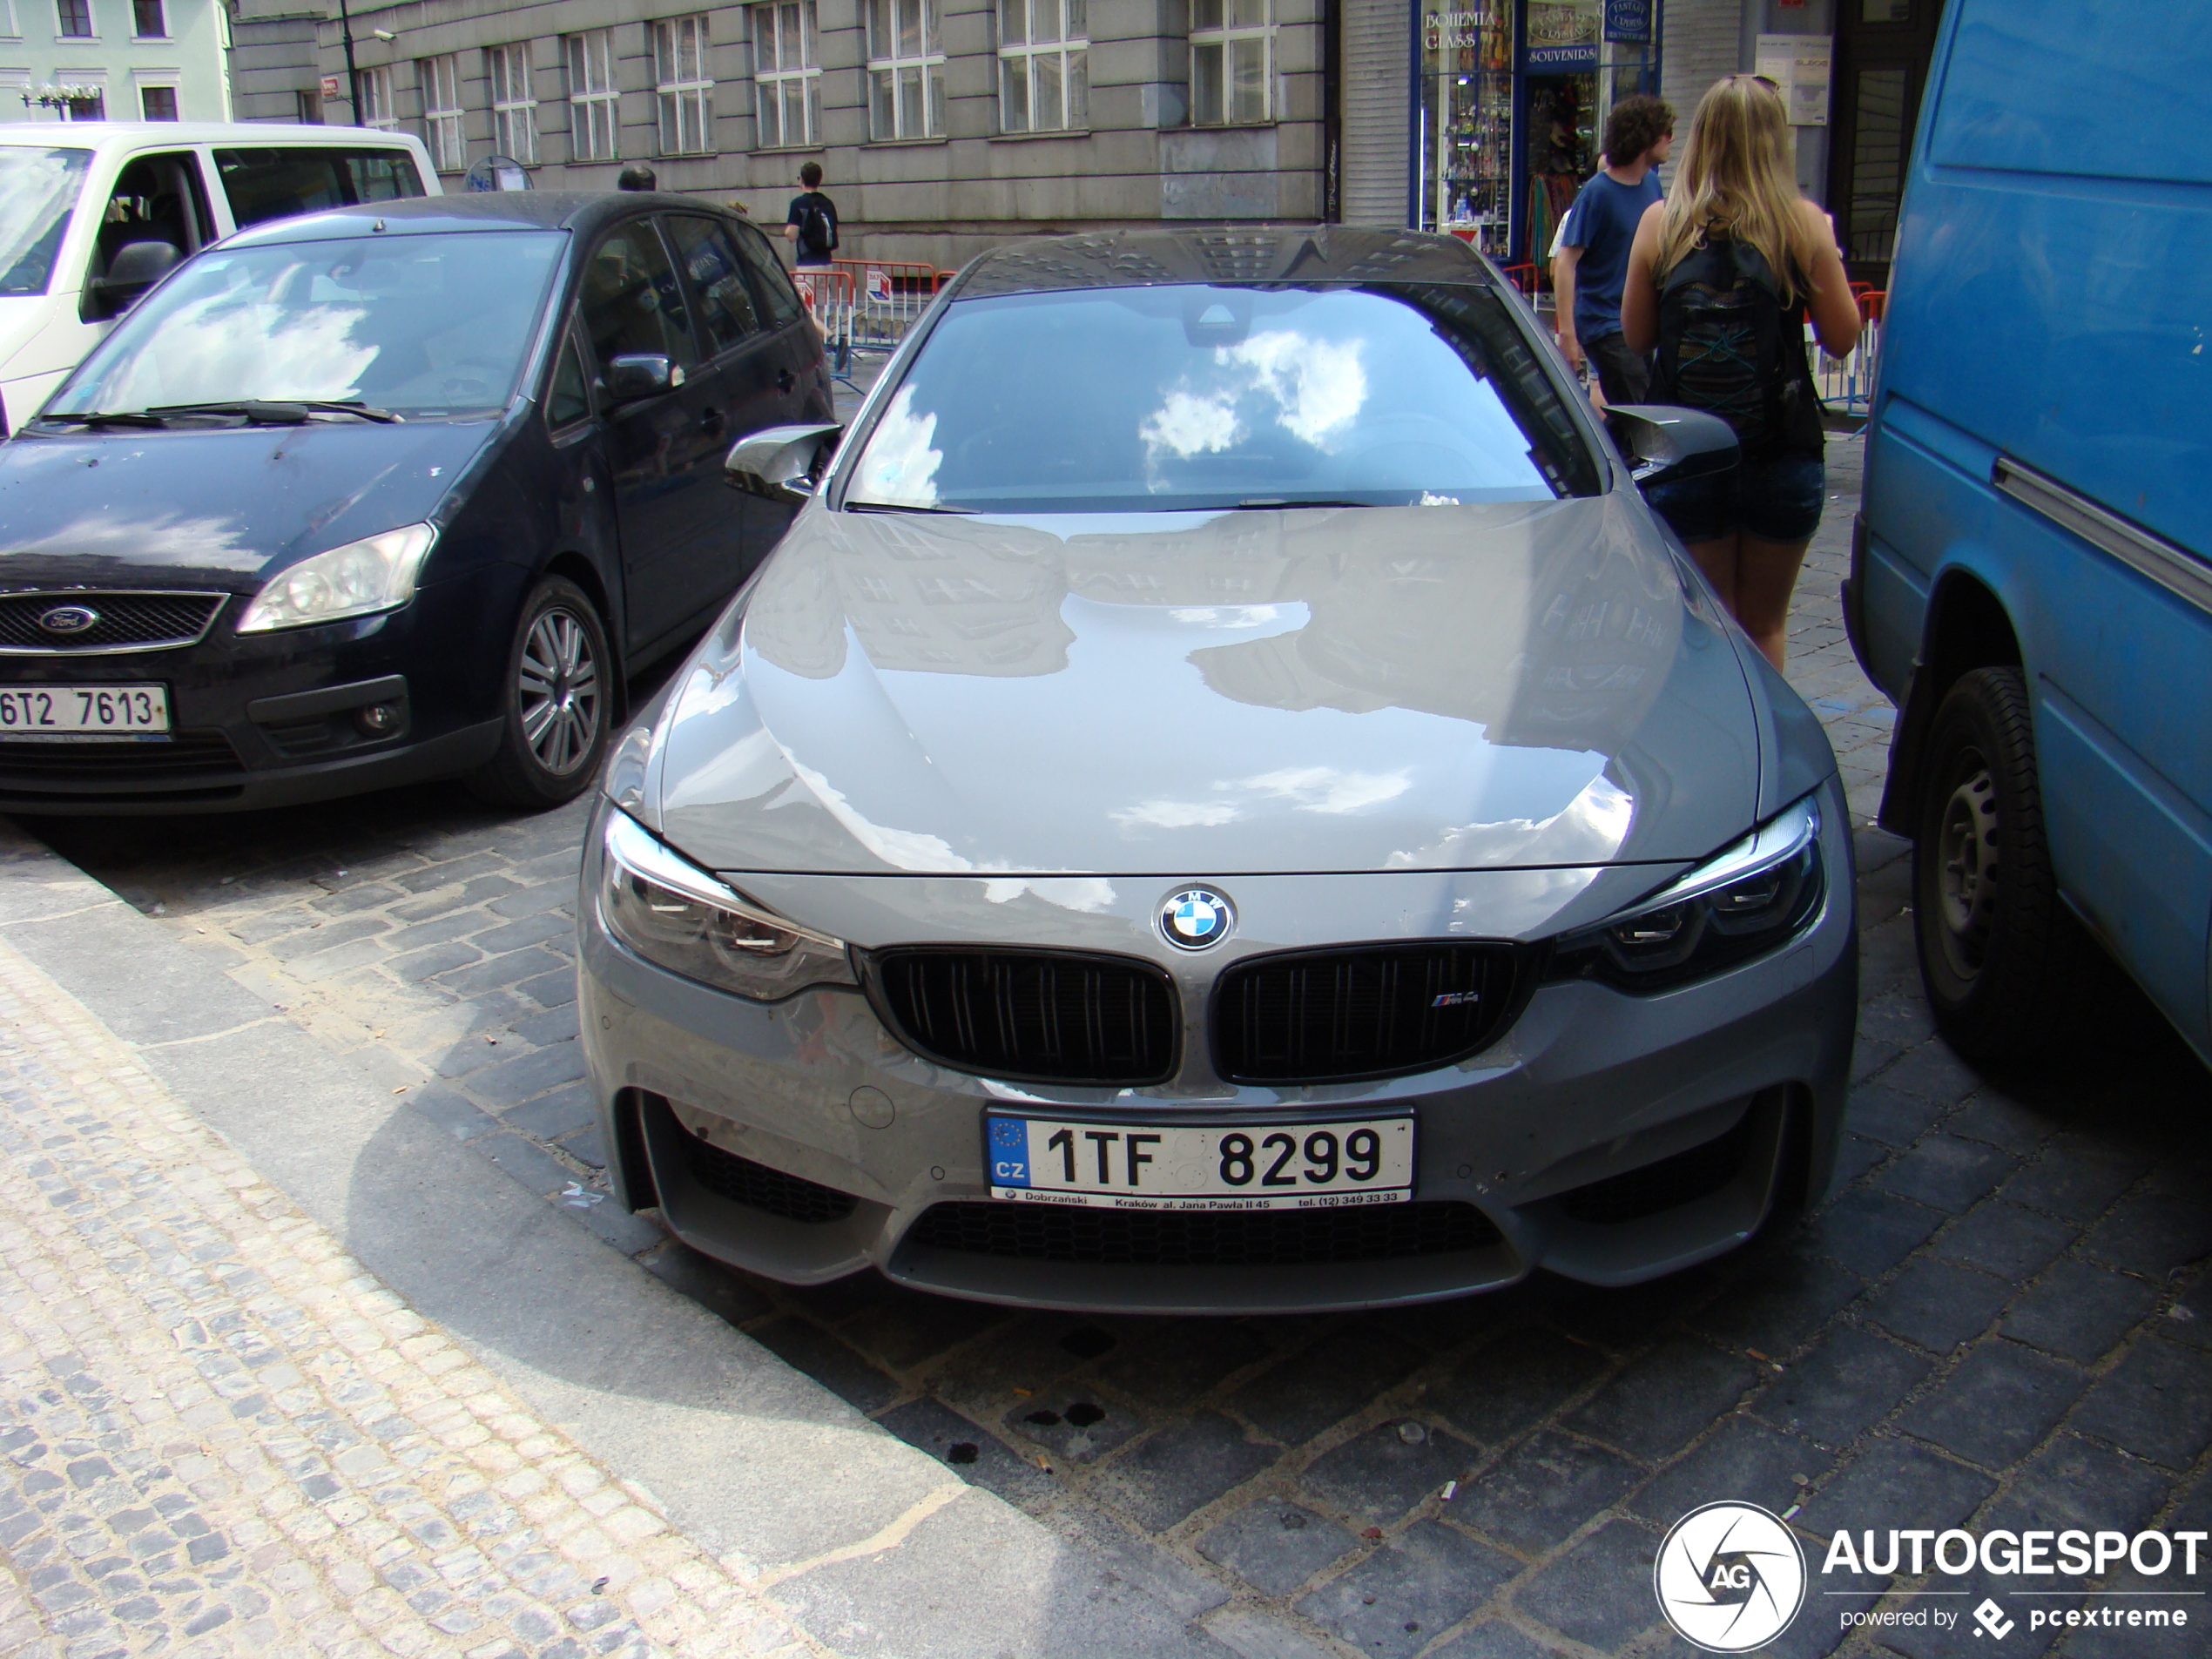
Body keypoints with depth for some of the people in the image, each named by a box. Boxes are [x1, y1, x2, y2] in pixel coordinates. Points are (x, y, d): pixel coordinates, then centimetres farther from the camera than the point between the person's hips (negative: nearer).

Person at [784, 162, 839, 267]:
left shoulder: (798, 203, -9)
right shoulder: (829, 204, 8)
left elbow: (792, 236, -12)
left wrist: (787, 230, 8)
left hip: (806, 263, -6)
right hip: (825, 262, 6)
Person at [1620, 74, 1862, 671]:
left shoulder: (1661, 222, -1)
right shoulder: (1803, 223, -5)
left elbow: (1636, 336, 6)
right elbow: (1842, 337, 1)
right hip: (1782, 459, 0)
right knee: (1763, 629, 16)